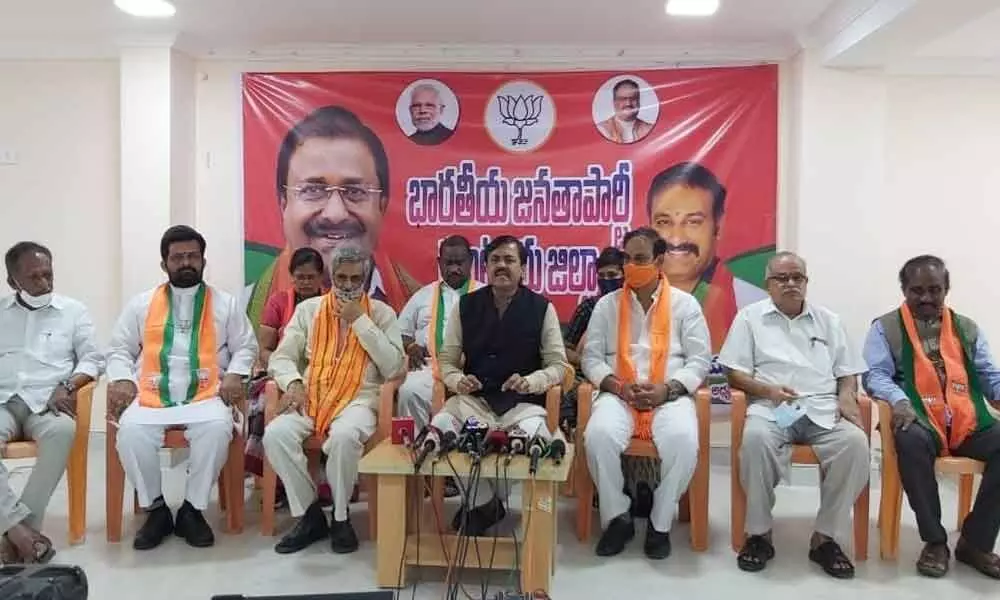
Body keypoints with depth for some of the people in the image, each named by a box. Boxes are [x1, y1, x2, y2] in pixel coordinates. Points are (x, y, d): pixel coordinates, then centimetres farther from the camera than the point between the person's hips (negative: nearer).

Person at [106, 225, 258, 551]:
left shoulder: (225, 303, 13)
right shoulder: (141, 304, 15)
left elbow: (246, 346, 13)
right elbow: (119, 349, 16)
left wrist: (234, 374, -7)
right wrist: (122, 380, -4)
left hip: (205, 396, -1)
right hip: (150, 397, 1)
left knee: (218, 428, -33)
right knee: (131, 432, -30)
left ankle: (192, 509, -12)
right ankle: (156, 509, -7)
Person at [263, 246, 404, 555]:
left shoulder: (381, 313, 6)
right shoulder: (308, 309, 12)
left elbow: (393, 368, -6)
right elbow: (280, 357, 10)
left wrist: (361, 321, -9)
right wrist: (293, 382, -13)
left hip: (358, 399, -3)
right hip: (311, 397, 3)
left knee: (344, 436, -36)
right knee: (276, 433, -27)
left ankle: (340, 517, -10)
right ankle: (310, 514, -8)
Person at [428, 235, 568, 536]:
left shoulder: (542, 308, 1)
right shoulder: (465, 306, 7)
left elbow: (558, 365, 2)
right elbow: (446, 360, 10)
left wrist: (529, 382, -18)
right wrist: (458, 381, -13)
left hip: (523, 403, -1)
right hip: (473, 399, 2)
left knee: (533, 434, -35)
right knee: (439, 427, -30)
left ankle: (481, 504, -4)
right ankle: (483, 502, -3)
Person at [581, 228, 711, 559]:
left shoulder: (685, 304, 8)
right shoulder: (607, 305, 11)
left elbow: (699, 360, 4)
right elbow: (591, 357, 7)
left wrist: (667, 389, -13)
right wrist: (618, 386, -11)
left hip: (670, 395, -1)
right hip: (618, 394, 1)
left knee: (683, 440, -33)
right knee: (599, 435, -32)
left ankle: (660, 523, -9)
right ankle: (617, 518, -8)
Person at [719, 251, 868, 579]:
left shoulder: (829, 321, 20)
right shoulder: (750, 317, 10)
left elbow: (847, 372, 18)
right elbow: (735, 373, 4)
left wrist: (847, 397, -4)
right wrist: (768, 389, -13)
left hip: (822, 409, 3)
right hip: (771, 407, -2)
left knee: (856, 442, -29)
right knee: (756, 438, -37)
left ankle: (824, 537, -14)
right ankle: (759, 533, -18)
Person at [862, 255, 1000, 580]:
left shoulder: (967, 328, 19)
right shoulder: (886, 328, 7)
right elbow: (876, 375, -3)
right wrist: (899, 400, -24)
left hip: (968, 422, 4)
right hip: (921, 421, -3)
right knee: (911, 440, -38)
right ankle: (935, 541, -18)